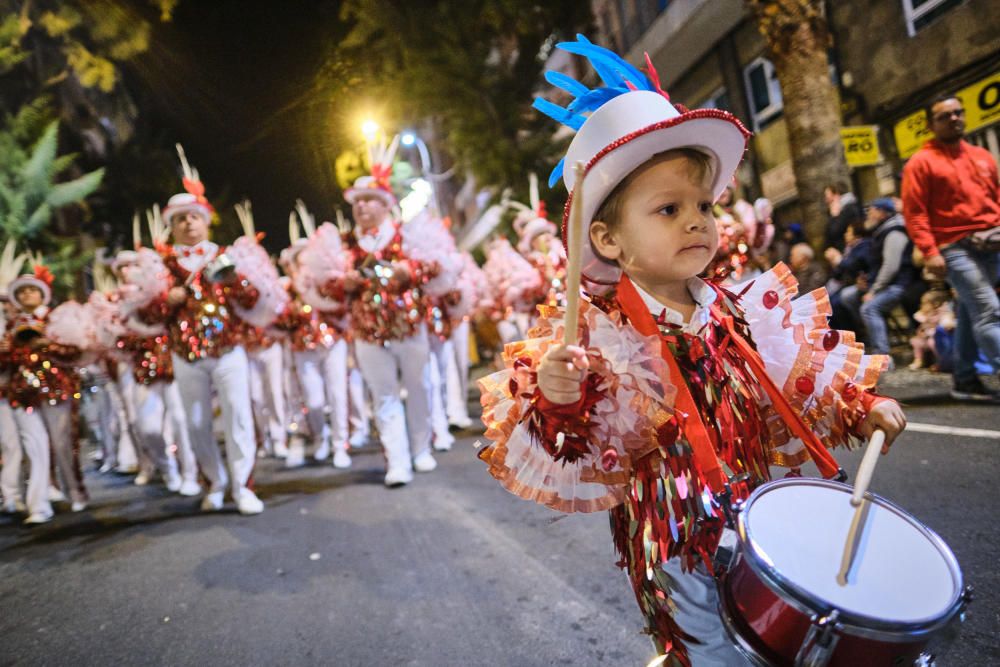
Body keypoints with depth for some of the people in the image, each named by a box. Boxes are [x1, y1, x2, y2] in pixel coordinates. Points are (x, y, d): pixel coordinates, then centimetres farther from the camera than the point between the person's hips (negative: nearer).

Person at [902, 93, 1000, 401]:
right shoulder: (921, 162, -2)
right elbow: (914, 213, -9)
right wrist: (929, 252, -17)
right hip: (956, 248, -6)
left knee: (970, 313, 11)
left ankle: (964, 380, 20)